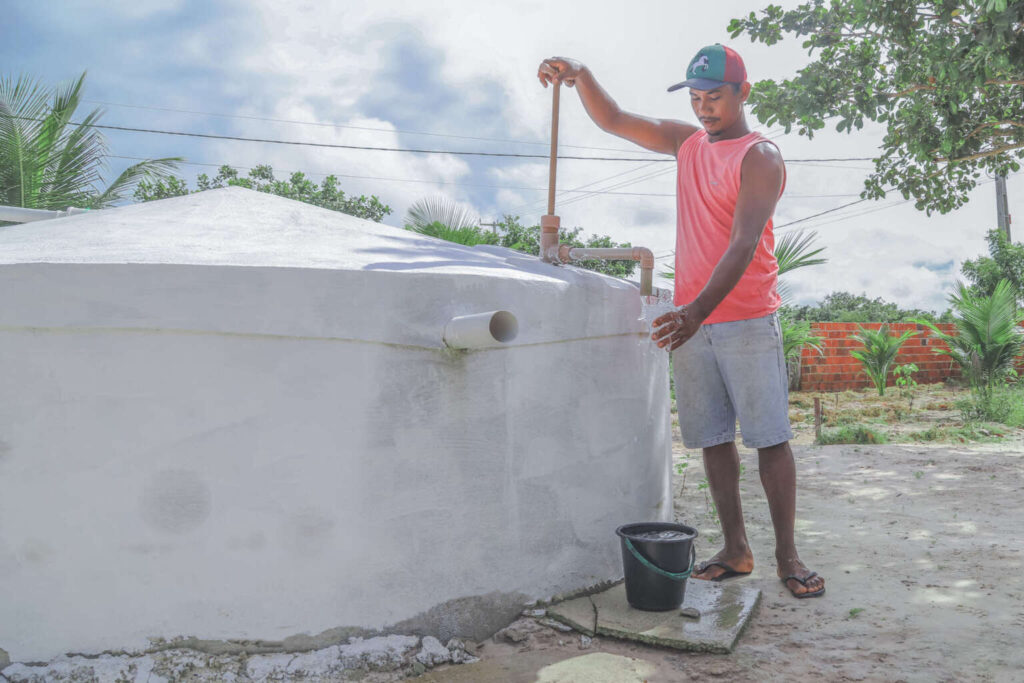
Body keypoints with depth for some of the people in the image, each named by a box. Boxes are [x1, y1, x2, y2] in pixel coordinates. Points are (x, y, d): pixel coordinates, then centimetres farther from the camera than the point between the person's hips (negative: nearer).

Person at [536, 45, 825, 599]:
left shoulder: (759, 158, -6)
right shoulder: (687, 142, 15)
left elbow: (744, 244, -20)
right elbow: (614, 121, 20)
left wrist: (702, 308, -32)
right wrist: (579, 75, 2)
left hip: (746, 319, -6)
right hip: (690, 318, 6)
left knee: (770, 437, -2)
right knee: (712, 438, 7)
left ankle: (786, 555, 6)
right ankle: (735, 550, 15)